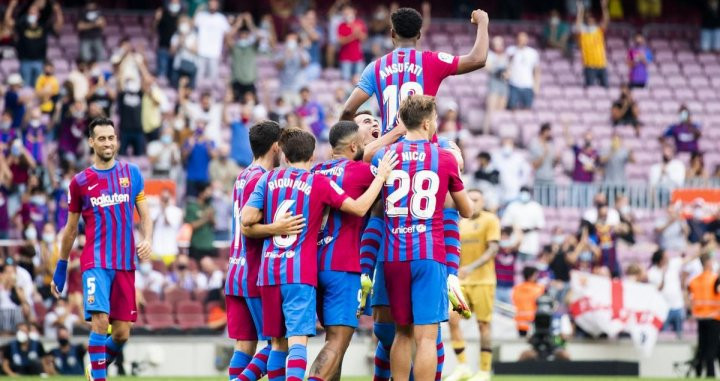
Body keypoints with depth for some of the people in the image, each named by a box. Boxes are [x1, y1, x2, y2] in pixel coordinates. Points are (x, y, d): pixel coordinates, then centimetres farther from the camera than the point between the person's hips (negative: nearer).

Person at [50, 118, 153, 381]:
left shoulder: (131, 173, 9)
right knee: (100, 321, -21)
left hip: (125, 263, 2)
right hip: (95, 263, -2)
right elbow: (71, 228, 13)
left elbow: (144, 214, 10)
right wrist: (61, 268, 16)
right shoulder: (80, 182, 5)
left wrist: (147, 239, -10)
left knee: (122, 333, 3)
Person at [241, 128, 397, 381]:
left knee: (278, 342, 14)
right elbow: (359, 208, -6)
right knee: (298, 341, -12)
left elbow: (247, 219, -1)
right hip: (300, 274, -4)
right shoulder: (318, 183, -2)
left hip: (268, 272, 4)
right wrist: (381, 177, 4)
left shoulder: (268, 179, 6)